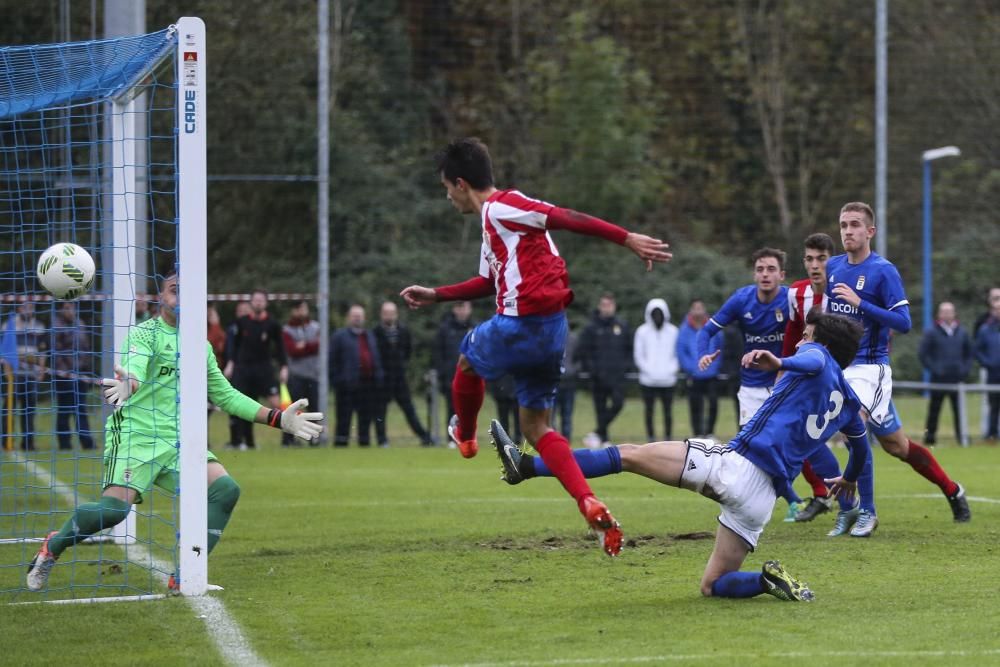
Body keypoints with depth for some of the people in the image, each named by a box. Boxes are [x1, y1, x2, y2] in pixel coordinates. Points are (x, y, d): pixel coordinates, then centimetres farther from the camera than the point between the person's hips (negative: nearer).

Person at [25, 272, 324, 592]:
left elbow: (226, 395, 25)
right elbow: (134, 371, -24)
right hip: (136, 434, -6)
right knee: (113, 509, -24)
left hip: (177, 442, 6)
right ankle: (52, 547, 4)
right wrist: (127, 385, -49)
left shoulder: (201, 346, 16)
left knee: (225, 490, -15)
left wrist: (279, 419, 20)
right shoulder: (144, 333, -4)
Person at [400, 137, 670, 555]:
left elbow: (568, 218, -15)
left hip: (521, 325, -9)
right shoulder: (494, 220, 21)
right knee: (535, 424, 11)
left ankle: (465, 436, 46)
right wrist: (435, 295, 42)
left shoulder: (502, 207, -8)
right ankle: (589, 504, -5)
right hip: (551, 331, 9)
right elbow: (491, 281, 35)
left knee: (468, 360, 22)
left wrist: (627, 239, -21)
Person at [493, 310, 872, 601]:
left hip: (737, 462, -7)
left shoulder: (818, 356, 5)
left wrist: (780, 363, -45)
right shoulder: (847, 401, 27)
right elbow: (862, 448, 47)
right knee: (713, 586, 13)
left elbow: (813, 361, -23)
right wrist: (850, 478, 69)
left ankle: (527, 466, -12)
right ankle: (772, 581, -11)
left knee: (629, 455, -3)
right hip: (765, 496, 7)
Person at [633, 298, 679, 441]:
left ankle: (668, 438, 5)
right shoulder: (642, 331, 4)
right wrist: (650, 371, -6)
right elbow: (638, 355, 4)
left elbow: (678, 354, 7)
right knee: (649, 409, 1)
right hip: (648, 380, 0)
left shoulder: (673, 331, 7)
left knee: (668, 410, -1)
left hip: (668, 380, 0)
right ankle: (650, 437, 8)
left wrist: (670, 370, -6)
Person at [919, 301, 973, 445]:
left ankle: (961, 436, 4)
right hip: (938, 379, -3)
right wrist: (933, 369, -10)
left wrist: (965, 369, 5)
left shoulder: (961, 332, 11)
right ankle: (930, 434, 7)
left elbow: (969, 352, 19)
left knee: (959, 409, 0)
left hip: (957, 378, 3)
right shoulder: (931, 333, 0)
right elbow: (924, 355, -1)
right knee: (934, 408, 1)